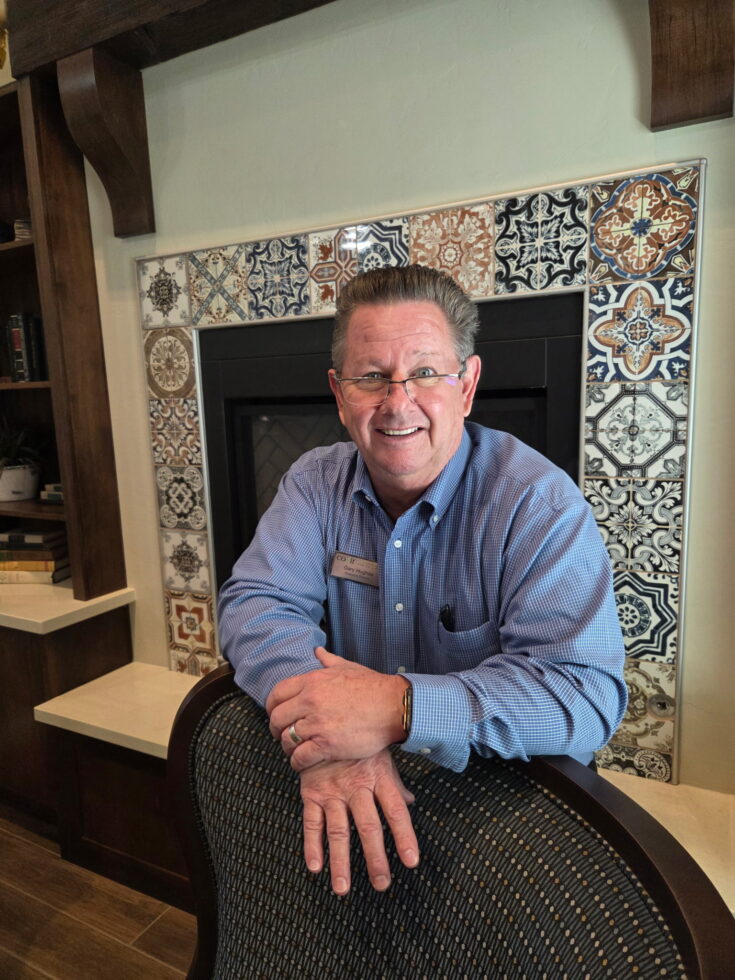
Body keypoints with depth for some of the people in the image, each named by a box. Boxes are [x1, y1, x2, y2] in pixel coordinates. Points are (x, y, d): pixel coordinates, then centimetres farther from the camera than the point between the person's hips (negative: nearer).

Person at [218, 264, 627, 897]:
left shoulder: (540, 504, -16)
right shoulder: (316, 483, -2)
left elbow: (588, 693, -23)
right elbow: (257, 601, -11)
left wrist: (402, 708, -36)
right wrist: (328, 729, -30)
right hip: (346, 785, 2)